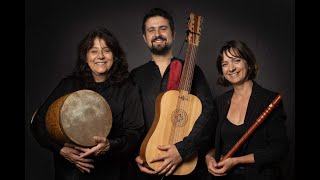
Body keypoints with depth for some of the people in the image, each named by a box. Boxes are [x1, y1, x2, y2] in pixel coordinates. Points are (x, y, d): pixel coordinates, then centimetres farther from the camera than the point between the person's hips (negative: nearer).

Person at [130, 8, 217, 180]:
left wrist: (182, 149, -21)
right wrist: (135, 154, -8)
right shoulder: (135, 75, 6)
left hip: (188, 165, -1)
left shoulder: (192, 71, 0)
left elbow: (208, 111, -11)